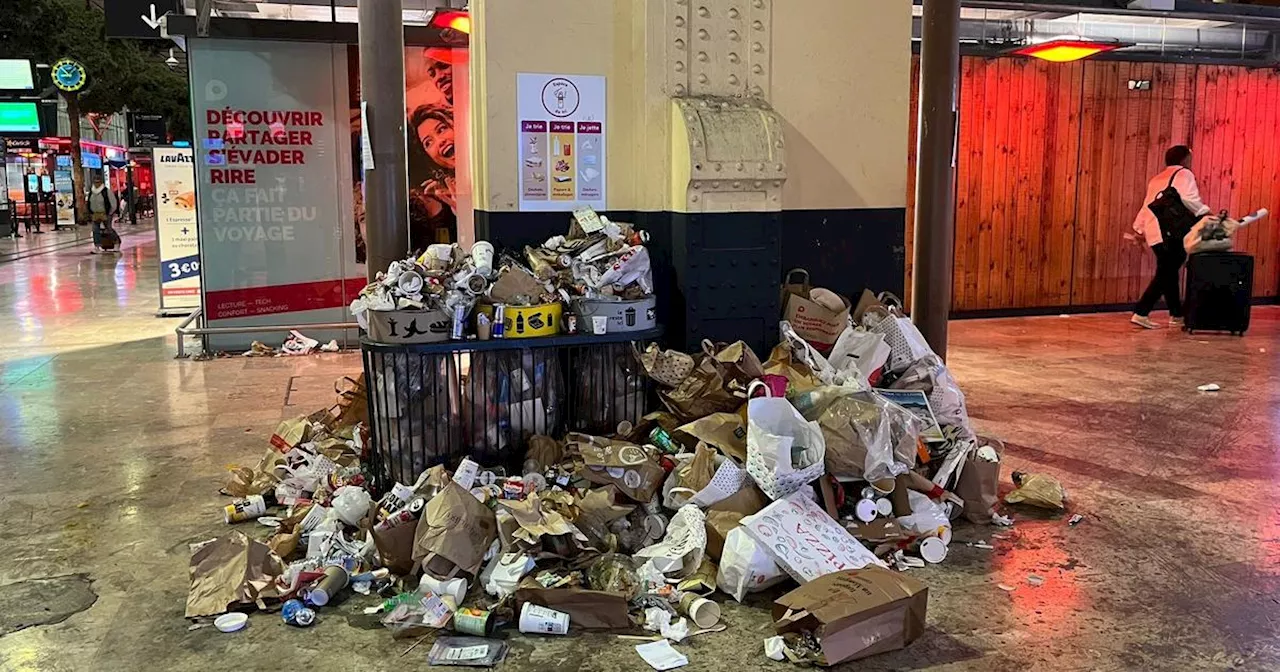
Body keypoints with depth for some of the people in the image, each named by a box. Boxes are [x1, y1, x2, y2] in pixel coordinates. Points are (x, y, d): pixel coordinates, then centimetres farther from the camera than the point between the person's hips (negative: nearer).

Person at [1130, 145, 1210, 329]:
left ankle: (1176, 315, 21)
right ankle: (1141, 313, -15)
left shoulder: (1157, 179, 24)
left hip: (1154, 231, 8)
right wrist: (1205, 213, -15)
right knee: (1166, 274, -8)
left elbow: (1148, 206, 25)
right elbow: (1189, 199, -16)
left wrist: (1139, 228, 28)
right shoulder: (1183, 174, 2)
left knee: (1169, 273, 14)